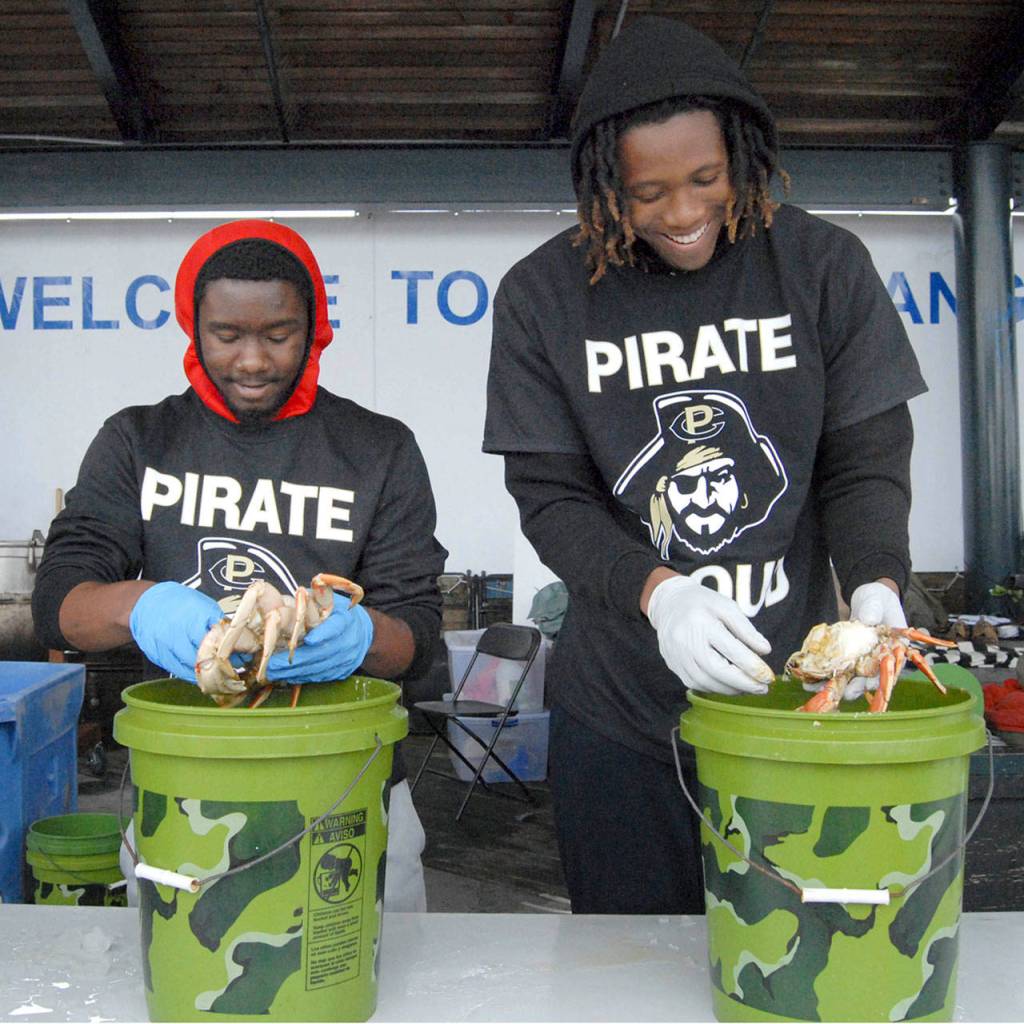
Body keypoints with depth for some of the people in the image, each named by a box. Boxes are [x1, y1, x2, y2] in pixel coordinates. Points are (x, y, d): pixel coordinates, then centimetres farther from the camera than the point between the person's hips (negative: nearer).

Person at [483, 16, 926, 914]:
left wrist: (876, 586, -21)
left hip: (794, 697, 1)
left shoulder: (825, 266, -3)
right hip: (619, 714, 0)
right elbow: (551, 498, -7)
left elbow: (867, 463, -2)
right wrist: (657, 592, -25)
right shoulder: (543, 295, -6)